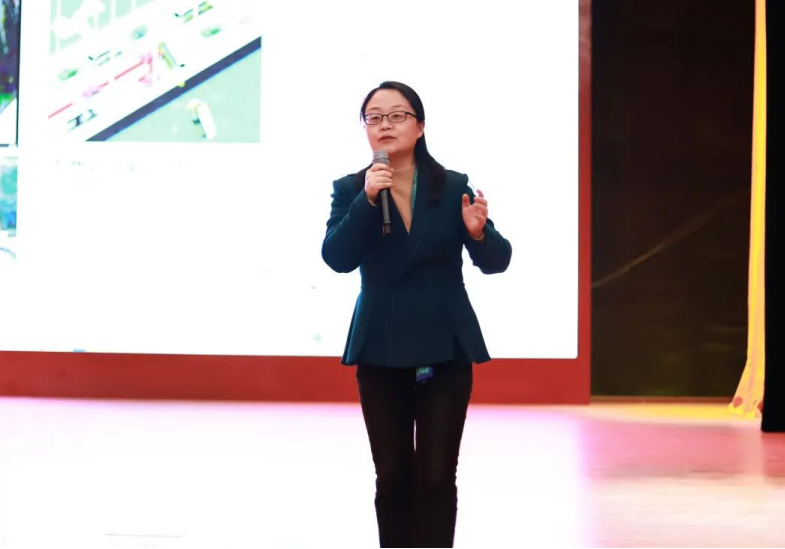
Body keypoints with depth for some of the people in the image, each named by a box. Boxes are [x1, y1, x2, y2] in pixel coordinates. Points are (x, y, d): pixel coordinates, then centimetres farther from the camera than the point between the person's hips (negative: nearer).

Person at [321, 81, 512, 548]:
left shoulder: (453, 188, -3)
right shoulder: (350, 190, -1)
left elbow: (497, 262, -6)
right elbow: (337, 258, -15)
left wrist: (478, 232, -28)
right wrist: (367, 201, -27)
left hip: (444, 350, -1)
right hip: (380, 352, 1)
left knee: (436, 477, 0)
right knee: (393, 476, 8)